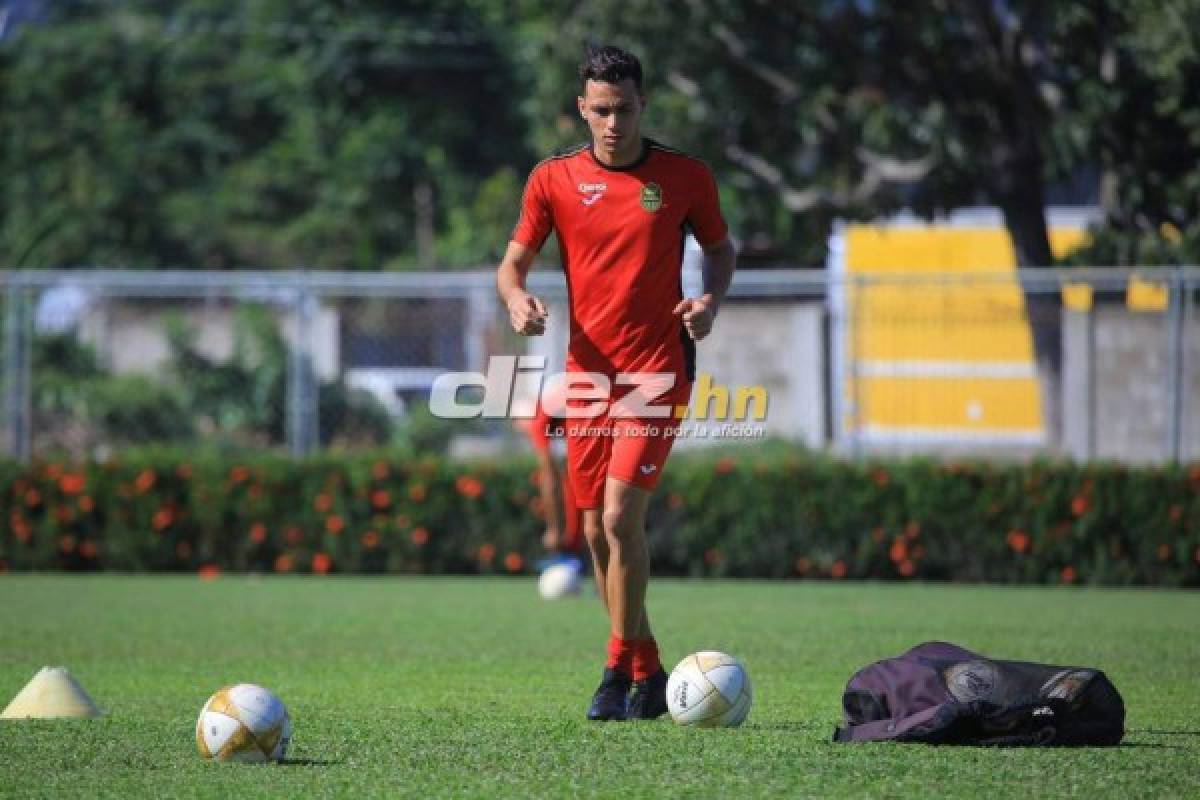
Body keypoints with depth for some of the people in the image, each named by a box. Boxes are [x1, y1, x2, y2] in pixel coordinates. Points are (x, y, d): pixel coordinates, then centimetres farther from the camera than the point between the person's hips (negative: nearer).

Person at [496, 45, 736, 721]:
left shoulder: (685, 177, -1)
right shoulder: (553, 180, 3)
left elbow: (721, 248, 13)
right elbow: (513, 263, 6)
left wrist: (712, 300, -7)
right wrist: (518, 299, -17)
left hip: (657, 369, -4)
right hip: (587, 371, 4)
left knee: (620, 516, -18)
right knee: (598, 530, 7)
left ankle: (620, 672, -7)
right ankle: (649, 675, 23)